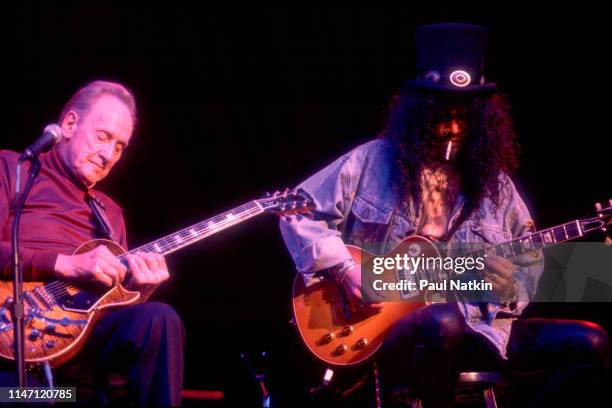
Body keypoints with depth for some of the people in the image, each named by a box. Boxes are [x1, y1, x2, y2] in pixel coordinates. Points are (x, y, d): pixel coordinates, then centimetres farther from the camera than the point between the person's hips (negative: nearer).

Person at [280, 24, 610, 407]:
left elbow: (531, 263, 15)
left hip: (475, 326, 5)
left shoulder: (492, 181, 11)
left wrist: (510, 287, -9)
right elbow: (298, 213, 2)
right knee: (442, 322, -42)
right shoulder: (373, 161, 1)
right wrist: (344, 269, -11)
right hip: (384, 329, -4)